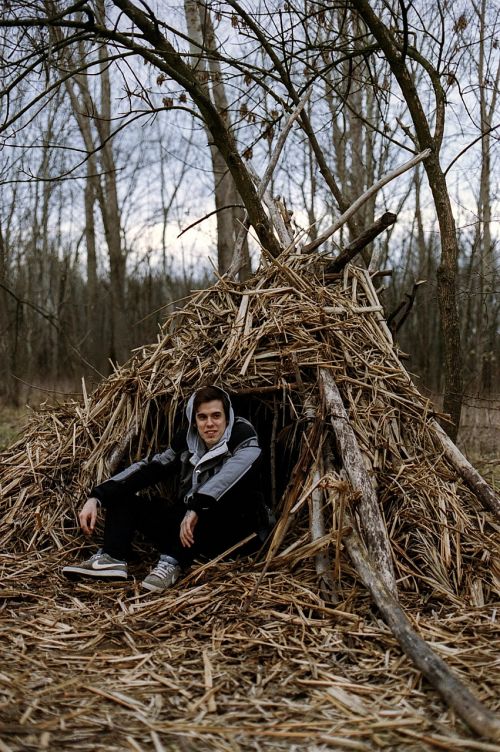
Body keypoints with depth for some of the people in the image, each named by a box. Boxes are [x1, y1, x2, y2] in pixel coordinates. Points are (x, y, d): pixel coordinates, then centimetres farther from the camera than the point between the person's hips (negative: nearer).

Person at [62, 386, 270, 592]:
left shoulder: (243, 438, -14)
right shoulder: (186, 441, 2)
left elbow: (232, 470, -36)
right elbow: (148, 468, -4)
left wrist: (196, 508, -48)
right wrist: (96, 497, -14)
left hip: (236, 534, -5)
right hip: (188, 531, 6)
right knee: (121, 494, 1)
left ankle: (173, 562, -34)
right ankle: (111, 558, -22)